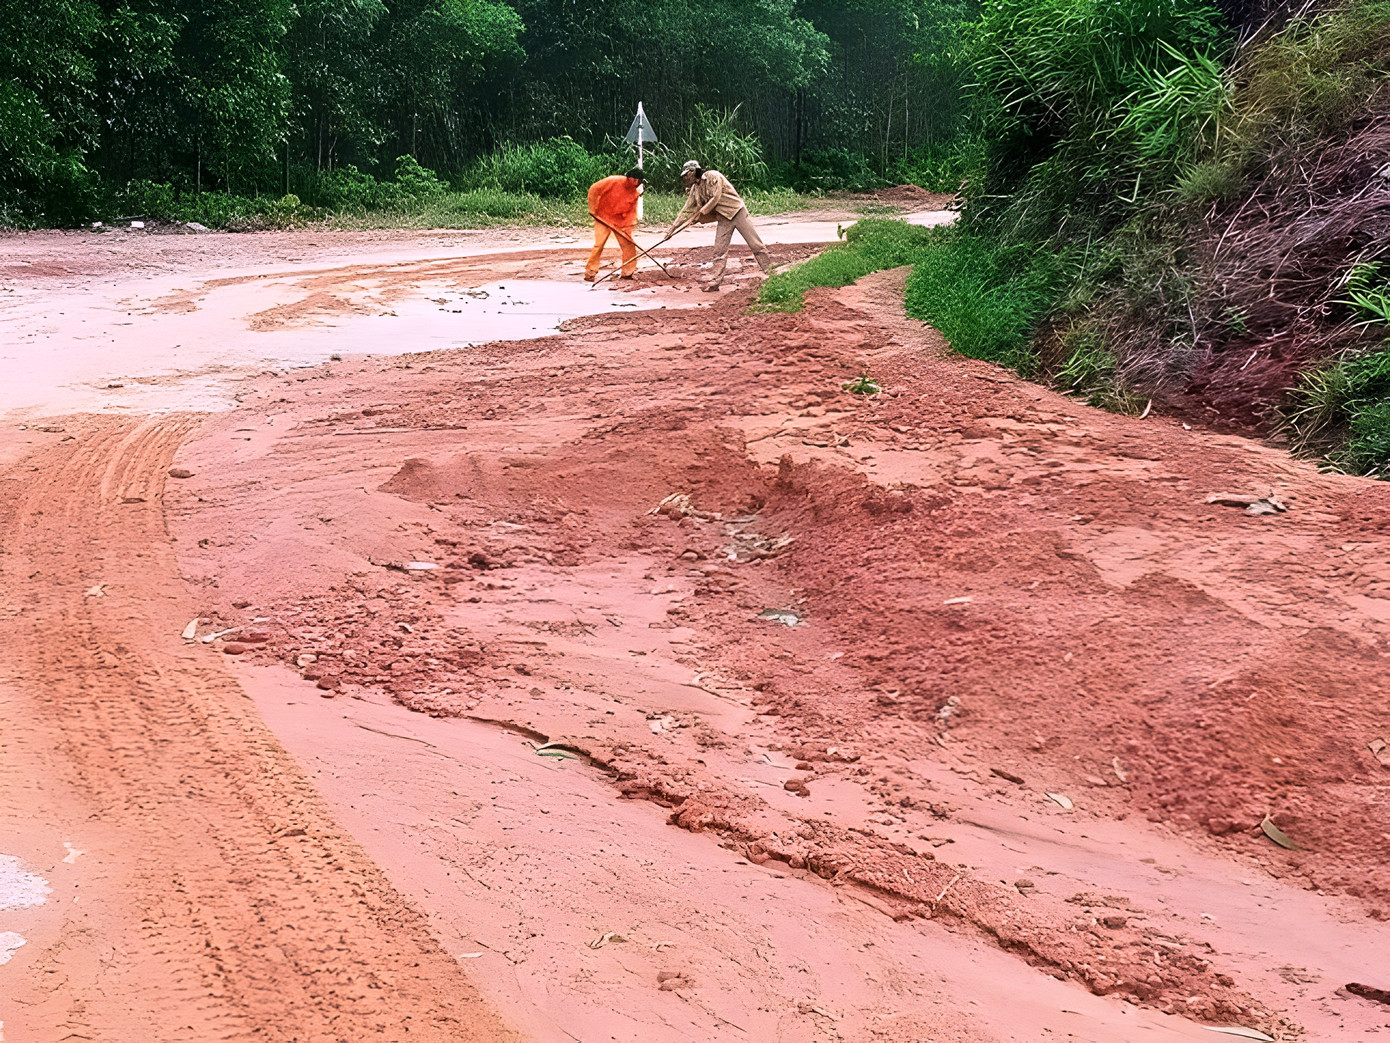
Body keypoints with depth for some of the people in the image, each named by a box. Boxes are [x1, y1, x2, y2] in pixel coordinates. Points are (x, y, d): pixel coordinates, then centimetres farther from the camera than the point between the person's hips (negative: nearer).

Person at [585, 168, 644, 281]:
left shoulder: (634, 192, -5)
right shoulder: (613, 181, -20)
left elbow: (632, 211, 1)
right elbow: (593, 190, -15)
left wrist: (628, 227, -10)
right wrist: (593, 209, -14)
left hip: (621, 221, 5)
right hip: (603, 218, -5)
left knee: (628, 244, 0)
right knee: (599, 245, -9)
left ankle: (629, 272, 12)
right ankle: (590, 272, -2)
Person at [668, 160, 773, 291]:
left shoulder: (712, 176, -12)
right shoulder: (694, 190, 9)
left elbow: (715, 198, -18)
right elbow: (686, 210, 12)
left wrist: (700, 213, -12)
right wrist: (673, 227, 9)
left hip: (737, 211, -6)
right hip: (723, 219, 6)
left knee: (755, 244, -5)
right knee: (719, 251, 0)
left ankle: (770, 272, 0)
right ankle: (714, 282, 0)